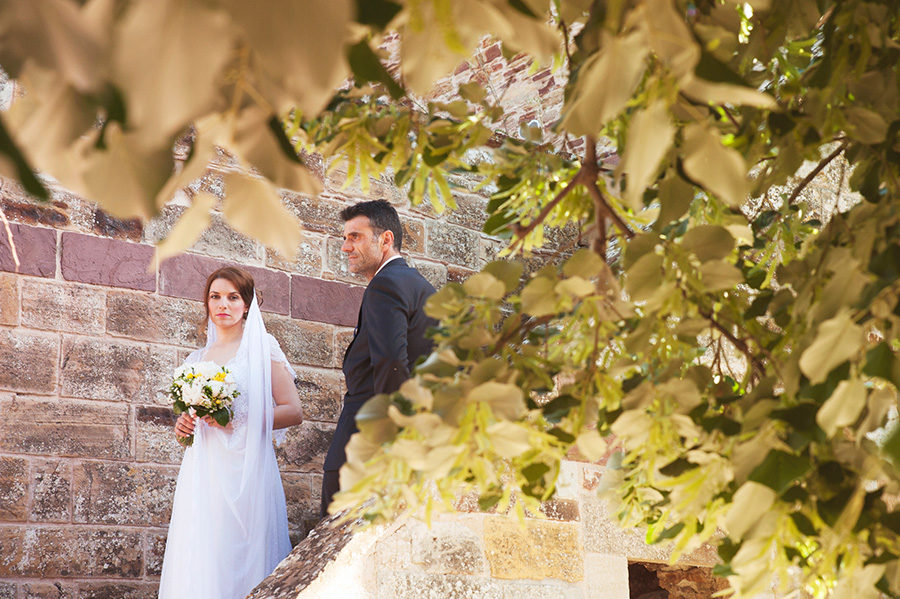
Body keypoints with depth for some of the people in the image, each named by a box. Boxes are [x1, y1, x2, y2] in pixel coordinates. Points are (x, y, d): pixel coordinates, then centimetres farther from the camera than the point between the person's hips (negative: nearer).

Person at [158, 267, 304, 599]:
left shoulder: (261, 348, 3)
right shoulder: (199, 358, 18)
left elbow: (293, 411, -4)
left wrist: (239, 421, -13)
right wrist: (184, 425, 6)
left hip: (244, 468, -5)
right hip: (202, 471, 5)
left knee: (240, 558, -8)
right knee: (199, 561, -1)